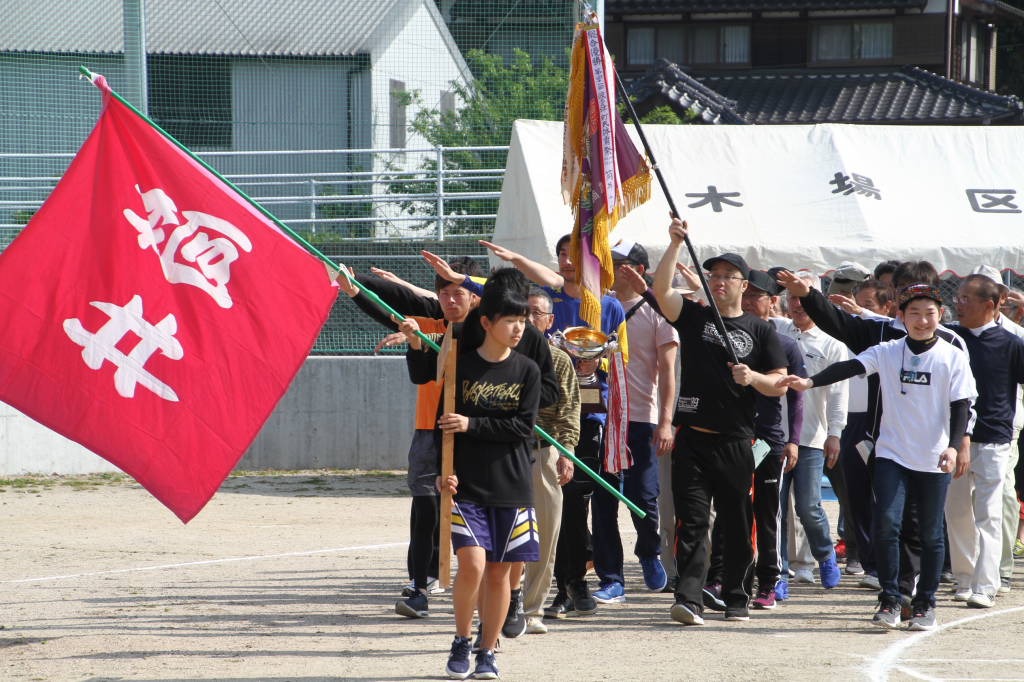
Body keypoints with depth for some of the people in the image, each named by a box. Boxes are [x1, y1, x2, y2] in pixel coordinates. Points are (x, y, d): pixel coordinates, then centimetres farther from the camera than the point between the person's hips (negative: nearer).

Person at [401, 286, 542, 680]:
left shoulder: (527, 371, 3)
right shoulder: (459, 366, 0)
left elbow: (523, 427, -5)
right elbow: (443, 422, 5)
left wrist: (472, 425, -12)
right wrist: (443, 470, -5)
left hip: (512, 487, 2)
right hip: (467, 485, -2)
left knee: (498, 572, 4)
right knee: (472, 564, -14)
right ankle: (461, 642, 6)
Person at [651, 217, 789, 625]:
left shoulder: (760, 331, 10)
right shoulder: (694, 318, 10)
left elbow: (780, 384, 6)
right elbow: (661, 289, -7)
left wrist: (752, 378, -13)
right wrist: (675, 244, -15)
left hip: (737, 442, 1)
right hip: (693, 439, -1)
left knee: (738, 526, 6)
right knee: (691, 521, -10)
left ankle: (737, 599, 18)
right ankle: (688, 599, -18)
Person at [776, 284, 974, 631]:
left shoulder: (953, 358, -1)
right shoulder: (887, 352, 2)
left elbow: (961, 406, -4)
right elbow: (850, 368, -10)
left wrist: (953, 446, -19)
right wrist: (809, 382, -26)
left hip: (934, 460, 0)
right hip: (892, 454, 0)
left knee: (930, 533, 6)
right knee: (886, 522, -13)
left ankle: (925, 604, 18)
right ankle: (890, 600, -5)